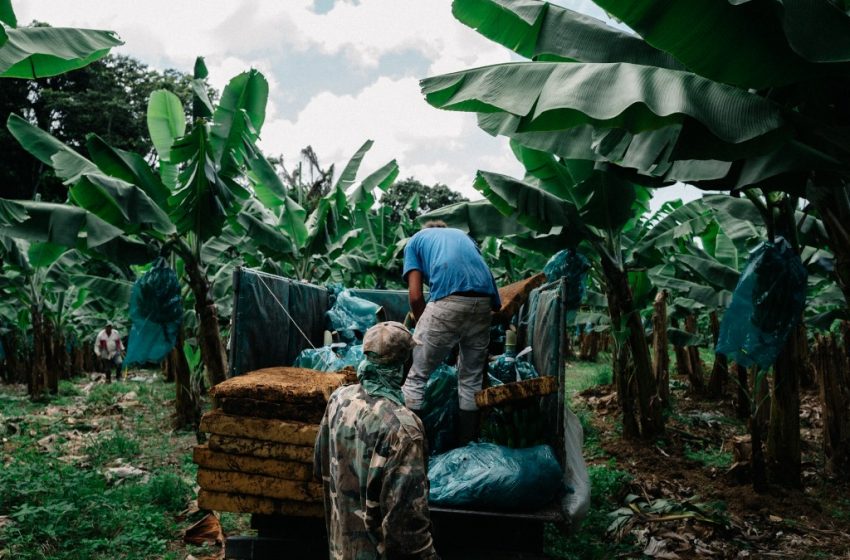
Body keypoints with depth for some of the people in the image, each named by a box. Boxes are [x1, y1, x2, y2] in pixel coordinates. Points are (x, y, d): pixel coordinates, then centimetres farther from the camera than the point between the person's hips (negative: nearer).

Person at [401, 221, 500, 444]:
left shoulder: (416, 240, 23)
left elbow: (415, 296, 10)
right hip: (483, 302, 5)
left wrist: (423, 329, 23)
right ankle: (467, 446, 26)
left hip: (449, 301, -4)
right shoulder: (462, 235, 35)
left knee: (416, 377, 7)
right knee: (472, 378, 18)